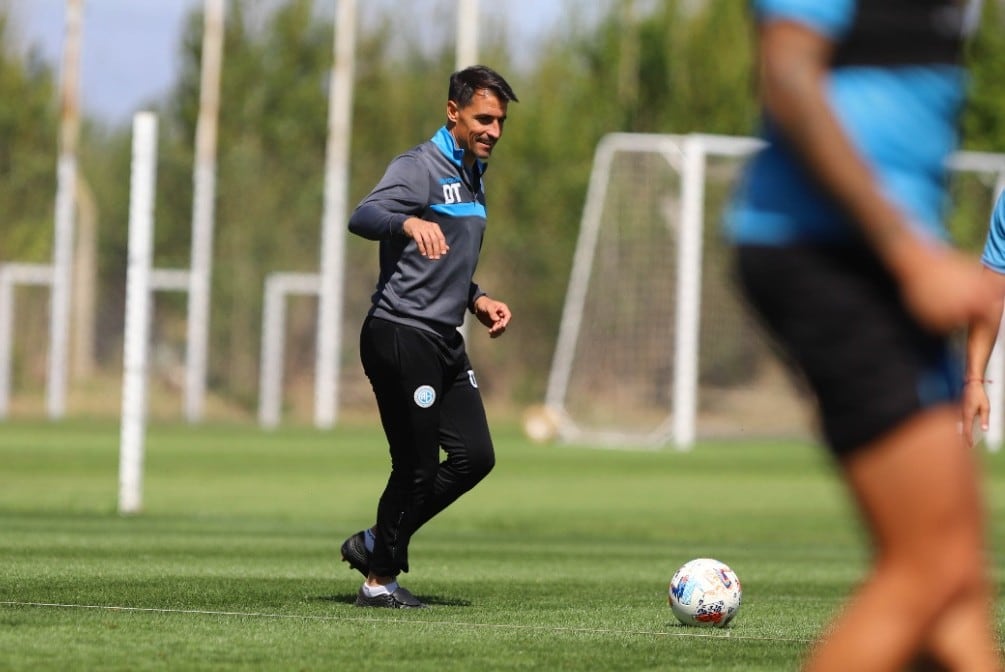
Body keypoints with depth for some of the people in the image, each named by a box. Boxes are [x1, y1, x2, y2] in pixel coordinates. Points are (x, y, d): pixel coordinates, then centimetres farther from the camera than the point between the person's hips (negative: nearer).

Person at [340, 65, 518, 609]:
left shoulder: (472, 177, 17)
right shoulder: (420, 168, -12)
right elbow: (362, 218, -31)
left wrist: (477, 301, 13)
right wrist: (410, 222, -51)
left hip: (444, 340, 9)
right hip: (401, 336, -9)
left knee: (474, 457, 4)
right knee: (417, 467, -5)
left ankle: (376, 544, 18)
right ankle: (380, 579, 12)